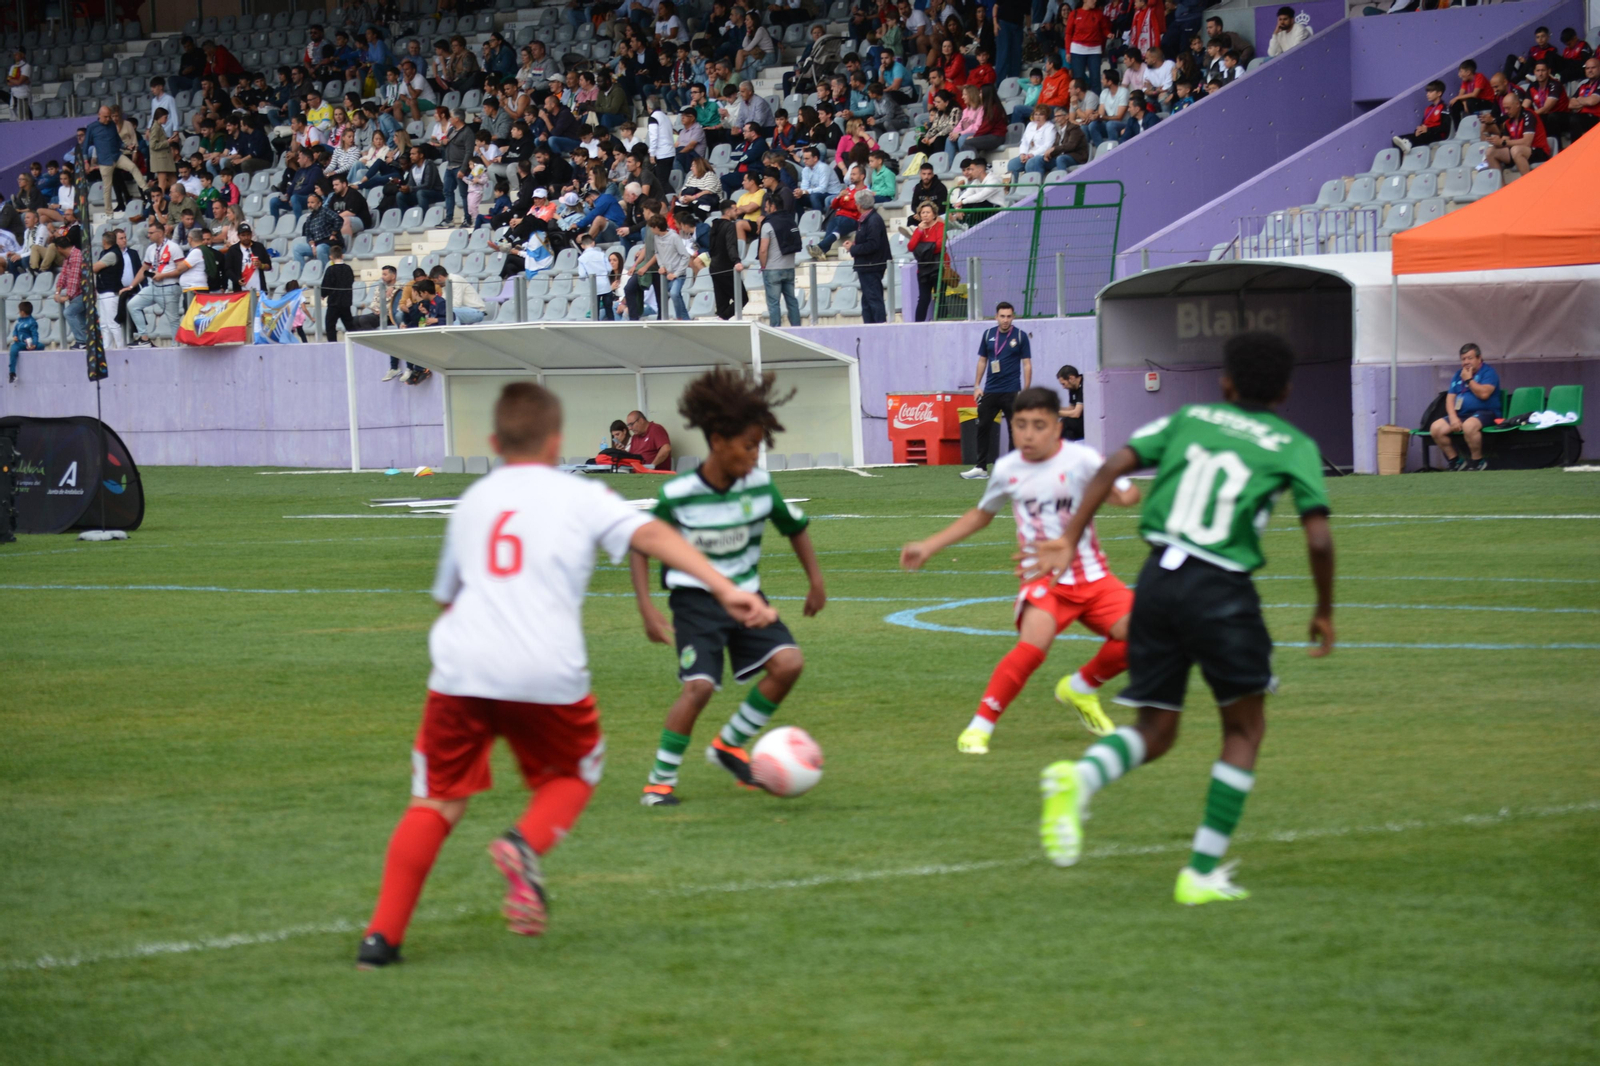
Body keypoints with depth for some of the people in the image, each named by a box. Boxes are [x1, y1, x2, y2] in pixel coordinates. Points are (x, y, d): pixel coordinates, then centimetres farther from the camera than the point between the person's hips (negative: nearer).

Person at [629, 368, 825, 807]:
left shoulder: (759, 486, -6)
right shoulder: (677, 495, -17)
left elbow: (795, 527, 12)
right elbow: (640, 547, -6)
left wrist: (816, 581, 9)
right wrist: (647, 609, -14)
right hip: (696, 597, -5)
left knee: (788, 662, -15)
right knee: (699, 684, -22)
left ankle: (729, 745, 5)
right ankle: (660, 779, -6)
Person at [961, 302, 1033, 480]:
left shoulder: (1020, 336, -3)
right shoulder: (988, 334, 6)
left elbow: (1027, 364, -2)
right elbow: (982, 360, 13)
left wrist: (1026, 391, -8)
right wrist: (977, 385, 7)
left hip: (1012, 392, -3)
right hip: (990, 390, 3)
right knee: (982, 427, 1)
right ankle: (981, 467, 6)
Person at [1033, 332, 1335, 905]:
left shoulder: (1189, 419, 14)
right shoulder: (1294, 447, 4)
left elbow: (1112, 467, 4)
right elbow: (1318, 538, -5)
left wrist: (1069, 540, 5)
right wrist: (1324, 611, 9)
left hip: (1159, 578, 4)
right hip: (1222, 590, -4)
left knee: (1154, 732, 12)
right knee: (1244, 729, 14)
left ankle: (1079, 778, -21)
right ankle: (1203, 871, 8)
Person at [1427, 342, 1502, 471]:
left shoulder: (1488, 372, -1)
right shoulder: (1458, 375, 17)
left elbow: (1484, 393, -17)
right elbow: (1450, 398, 11)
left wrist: (1468, 380, -7)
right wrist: (1453, 418, -6)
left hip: (1484, 413, -7)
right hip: (1461, 414, 7)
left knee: (1469, 426, -40)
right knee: (1436, 428, -15)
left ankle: (1477, 462, -20)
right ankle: (1455, 461, -3)